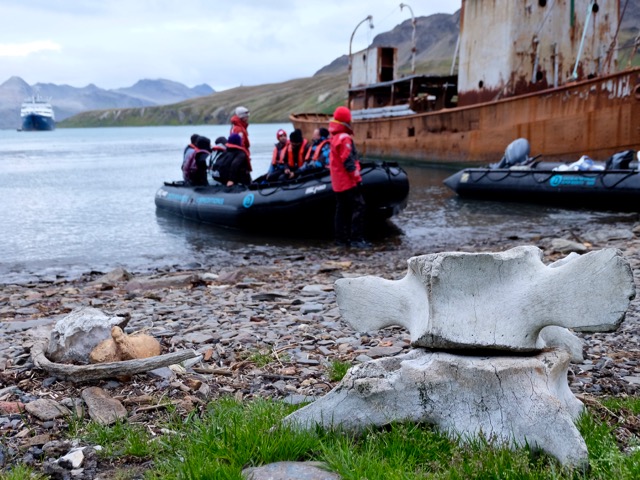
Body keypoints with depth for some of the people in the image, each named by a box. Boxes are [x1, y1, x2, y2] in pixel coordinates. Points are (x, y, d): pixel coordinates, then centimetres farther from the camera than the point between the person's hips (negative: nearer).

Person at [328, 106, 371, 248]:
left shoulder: (334, 137, 15)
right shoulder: (344, 138, -15)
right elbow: (348, 161, -19)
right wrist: (357, 178, -16)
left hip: (338, 182, 10)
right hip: (348, 181, -10)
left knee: (342, 209, 13)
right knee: (358, 206, -10)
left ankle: (341, 238, 16)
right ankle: (356, 239, -13)